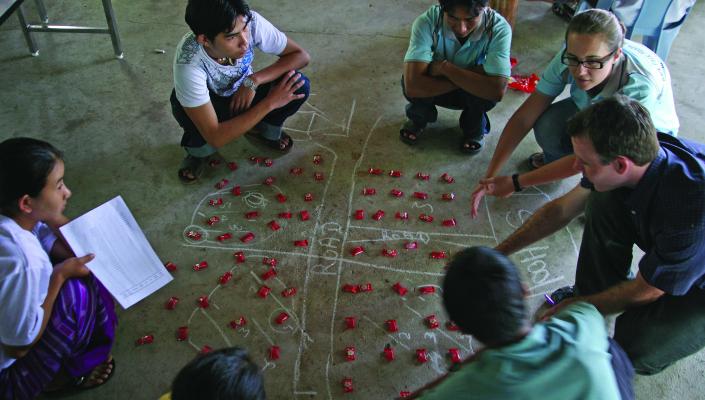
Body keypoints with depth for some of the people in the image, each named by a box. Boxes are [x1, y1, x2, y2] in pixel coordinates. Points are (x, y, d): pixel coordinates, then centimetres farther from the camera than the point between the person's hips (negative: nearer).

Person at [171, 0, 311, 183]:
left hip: (244, 93, 3)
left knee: (299, 85, -25)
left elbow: (300, 55, -20)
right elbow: (216, 138, -38)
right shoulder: (188, 64, -40)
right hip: (208, 103, -2)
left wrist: (253, 80, -33)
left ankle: (266, 130, 6)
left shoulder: (250, 22, -32)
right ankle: (199, 151, -2)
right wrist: (270, 102, -36)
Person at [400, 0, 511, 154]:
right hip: (437, 89, 1)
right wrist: (469, 76, -33)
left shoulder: (498, 28, -30)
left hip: (473, 93, 0)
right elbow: (412, 85, -40)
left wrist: (445, 67, -36)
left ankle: (474, 129, 3)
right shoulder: (427, 22, -31)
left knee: (486, 89, -33)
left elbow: (497, 90, -40)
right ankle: (418, 119, 6)